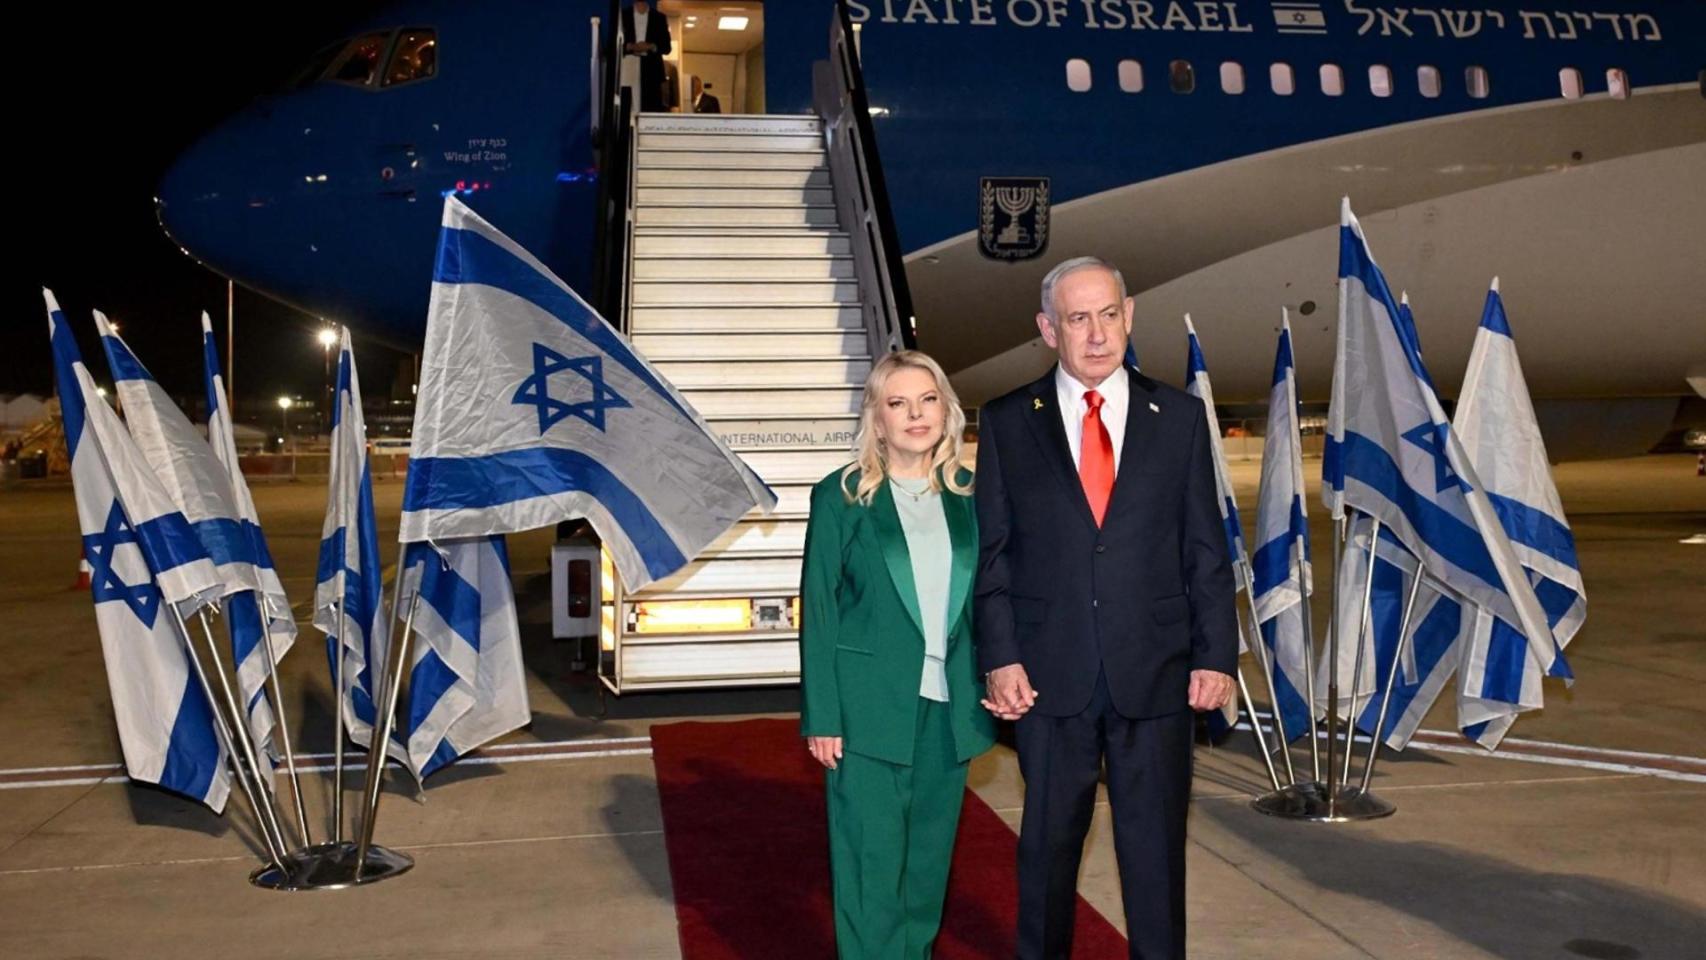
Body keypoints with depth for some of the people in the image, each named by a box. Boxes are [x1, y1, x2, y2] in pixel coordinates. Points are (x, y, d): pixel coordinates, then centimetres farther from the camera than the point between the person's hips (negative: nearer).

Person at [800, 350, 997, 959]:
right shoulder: (840, 497, -3)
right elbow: (818, 611, -4)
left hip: (949, 708, 4)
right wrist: (821, 716, -8)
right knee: (872, 863, 0)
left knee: (930, 859, 14)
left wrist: (996, 688, 0)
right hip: (871, 709, -4)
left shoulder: (970, 498, 7)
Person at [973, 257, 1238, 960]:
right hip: (1050, 675, 0)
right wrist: (1000, 657, -7)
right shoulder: (1005, 423, 3)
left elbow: (1206, 549, 5)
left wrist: (1216, 655, 0)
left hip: (1156, 675, 1)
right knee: (1048, 842, 12)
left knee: (1156, 846, 9)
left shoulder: (1179, 417, 5)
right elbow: (992, 553, 2)